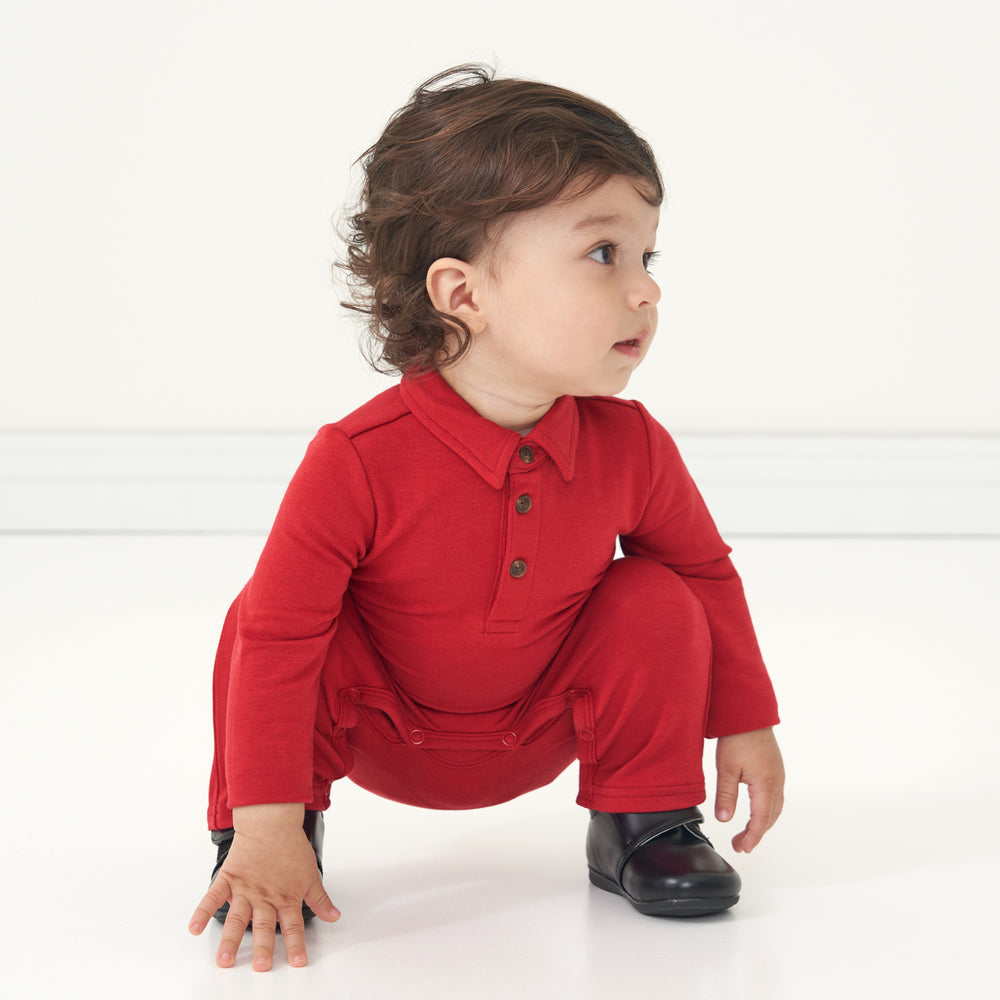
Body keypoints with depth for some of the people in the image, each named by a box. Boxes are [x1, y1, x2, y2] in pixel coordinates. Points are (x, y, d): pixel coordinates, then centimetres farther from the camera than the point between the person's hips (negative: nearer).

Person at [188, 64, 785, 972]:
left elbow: (707, 569, 1)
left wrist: (746, 724, 2)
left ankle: (642, 823, 3)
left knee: (659, 603, -18)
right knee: (256, 625, -28)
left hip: (539, 727, 3)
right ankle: (270, 838, -3)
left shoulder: (630, 448, -18)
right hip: (381, 735, -3)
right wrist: (267, 828, -35)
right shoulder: (358, 462, -32)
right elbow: (281, 630, -30)